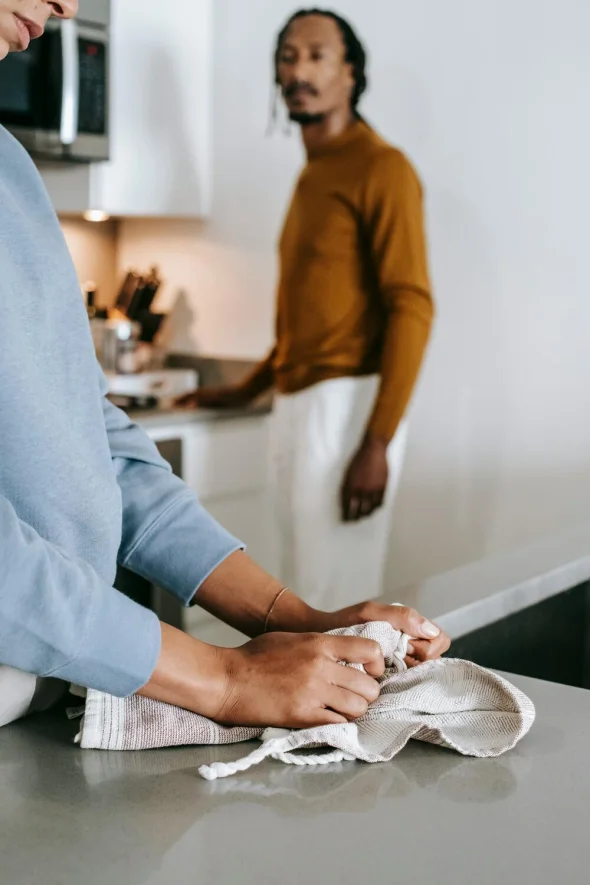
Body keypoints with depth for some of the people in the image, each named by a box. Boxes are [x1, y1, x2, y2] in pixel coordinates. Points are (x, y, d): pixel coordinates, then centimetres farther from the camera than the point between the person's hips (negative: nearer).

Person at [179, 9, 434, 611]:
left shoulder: (381, 168, -7)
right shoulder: (310, 177, 19)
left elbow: (411, 307, -15)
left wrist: (378, 442, -22)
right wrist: (245, 391, 24)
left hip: (347, 404, -9)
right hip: (295, 404, 9)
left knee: (333, 599, -7)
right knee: (306, 588, 12)